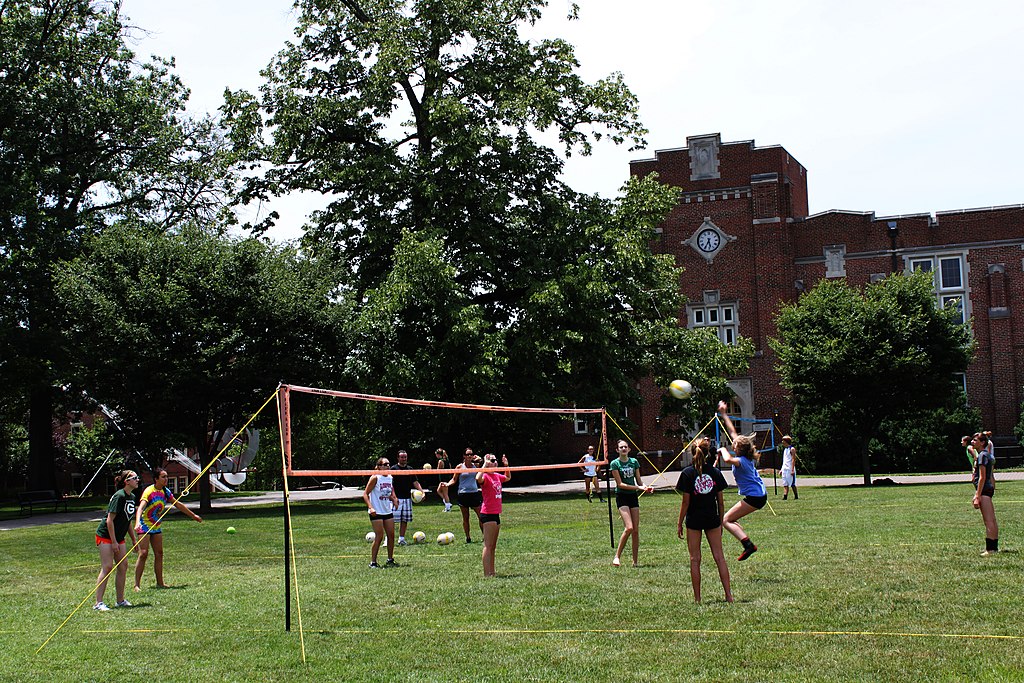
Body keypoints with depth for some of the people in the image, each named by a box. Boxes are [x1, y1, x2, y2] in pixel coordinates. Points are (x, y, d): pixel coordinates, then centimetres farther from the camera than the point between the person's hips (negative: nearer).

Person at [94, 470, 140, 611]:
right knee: (107, 567, -12)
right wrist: (114, 542, -20)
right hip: (106, 535, -9)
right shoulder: (119, 496, -19)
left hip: (118, 537, 9)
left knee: (123, 566, 7)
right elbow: (110, 520, -20)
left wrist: (134, 540, 17)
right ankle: (98, 603, -10)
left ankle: (121, 600, 15)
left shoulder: (132, 497, 7)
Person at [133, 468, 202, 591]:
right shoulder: (149, 491, -20)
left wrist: (193, 515, 23)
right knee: (143, 553, -13)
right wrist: (137, 522, -51)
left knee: (159, 554, 7)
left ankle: (160, 583, 14)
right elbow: (141, 507, -34)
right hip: (144, 525, -7)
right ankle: (137, 584, -10)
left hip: (156, 526, 7)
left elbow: (178, 504, 16)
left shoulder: (166, 492, 2)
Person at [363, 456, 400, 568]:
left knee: (391, 535, 7)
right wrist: (370, 507, -23)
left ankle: (390, 560, 20)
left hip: (388, 511, 7)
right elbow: (365, 494, -13)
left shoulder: (390, 478, 8)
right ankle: (373, 562, 2)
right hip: (376, 512, -7)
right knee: (379, 537, -7)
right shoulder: (375, 478, -11)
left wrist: (394, 499, 1)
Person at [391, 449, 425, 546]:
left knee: (405, 519, 7)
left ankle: (401, 538, 16)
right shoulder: (393, 469, -1)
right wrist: (393, 496, -18)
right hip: (396, 498, -5)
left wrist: (421, 491, 0)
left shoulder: (410, 469, 14)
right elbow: (390, 483, -7)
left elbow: (415, 482, 16)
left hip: (407, 498, 5)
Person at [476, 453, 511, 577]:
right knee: (488, 546, -9)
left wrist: (506, 466, 20)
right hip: (488, 514, -9)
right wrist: (485, 464, -28)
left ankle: (492, 572, 19)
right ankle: (487, 574, -9)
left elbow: (508, 477, 35)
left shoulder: (497, 476, 12)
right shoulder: (485, 476, -12)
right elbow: (478, 479, -38)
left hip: (496, 514, 9)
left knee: (493, 546, 13)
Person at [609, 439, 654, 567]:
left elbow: (639, 480, 12)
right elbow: (620, 484, -12)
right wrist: (638, 487, -18)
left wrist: (646, 488, -10)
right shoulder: (615, 463, -6)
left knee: (636, 530, 3)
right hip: (622, 496, -5)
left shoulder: (634, 462, 7)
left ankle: (636, 561, 10)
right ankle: (617, 556, -7)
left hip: (633, 497, 5)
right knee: (629, 528, -19)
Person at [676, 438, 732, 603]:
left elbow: (685, 502, -8)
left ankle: (697, 598, 6)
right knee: (719, 557, 8)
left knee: (695, 559, 5)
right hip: (712, 519, 2)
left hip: (693, 521, -2)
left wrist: (680, 524, 0)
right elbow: (720, 501, 3)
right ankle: (728, 595, 5)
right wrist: (721, 521, 14)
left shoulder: (687, 473, -8)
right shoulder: (715, 472, -1)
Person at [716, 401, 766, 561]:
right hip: (759, 495, 10)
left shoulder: (742, 461, -18)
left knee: (726, 520, -8)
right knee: (731, 519, 14)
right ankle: (748, 545, 6)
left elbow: (728, 459, -42)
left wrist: (723, 449, -19)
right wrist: (724, 414, 18)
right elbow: (732, 432, 13)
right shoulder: (746, 457, 6)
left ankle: (748, 544, -19)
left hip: (754, 497, -10)